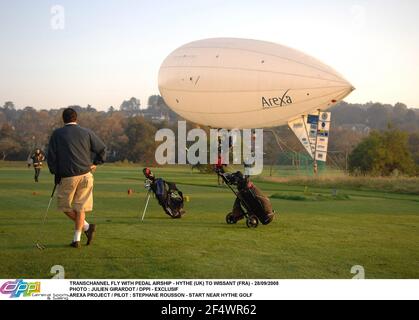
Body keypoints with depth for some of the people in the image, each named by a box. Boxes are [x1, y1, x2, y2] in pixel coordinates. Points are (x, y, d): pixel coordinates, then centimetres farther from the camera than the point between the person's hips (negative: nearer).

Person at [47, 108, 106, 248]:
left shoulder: (57, 134, 1)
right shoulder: (87, 133, 6)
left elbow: (51, 156, 0)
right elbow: (102, 149, 9)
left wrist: (56, 173, 10)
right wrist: (95, 163, 19)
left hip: (67, 176, -3)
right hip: (85, 175, 3)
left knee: (65, 206, 14)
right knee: (80, 207, 8)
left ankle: (86, 227, 7)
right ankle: (77, 239, 5)